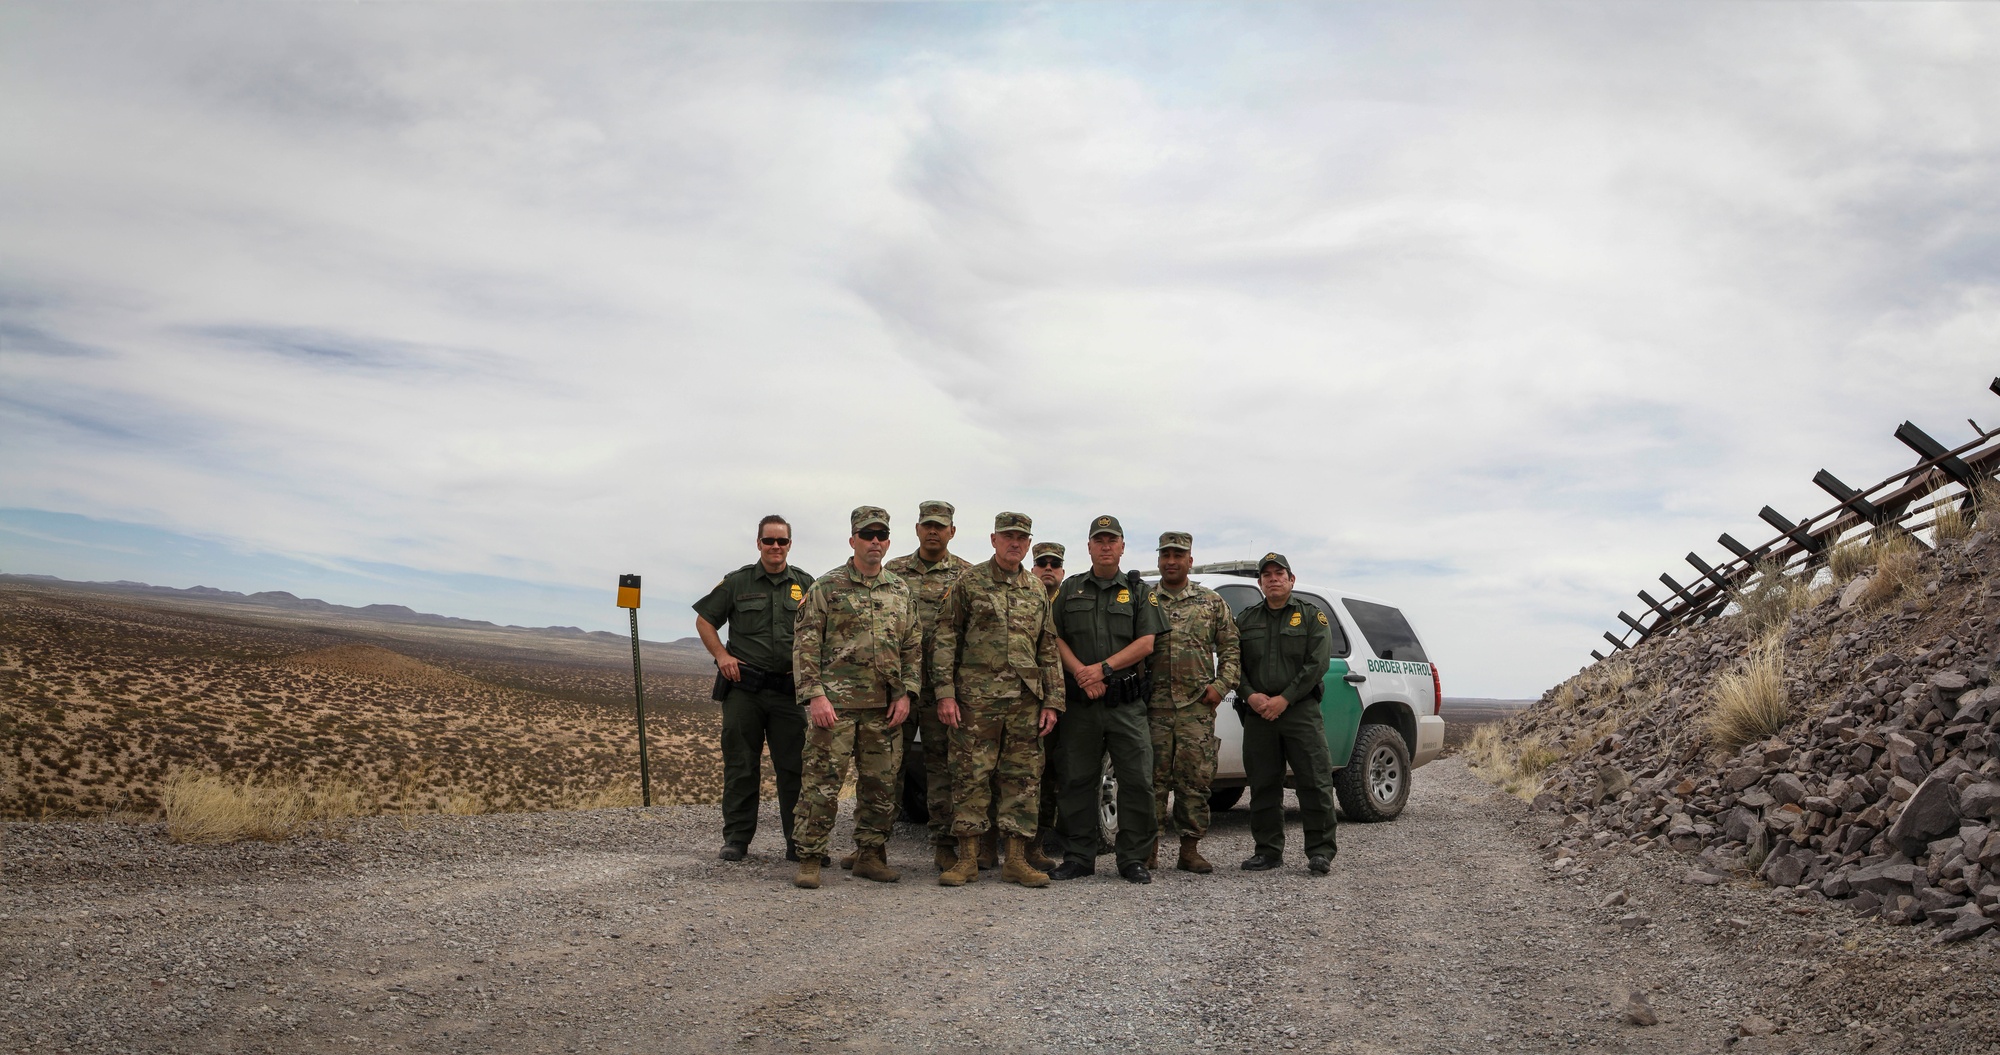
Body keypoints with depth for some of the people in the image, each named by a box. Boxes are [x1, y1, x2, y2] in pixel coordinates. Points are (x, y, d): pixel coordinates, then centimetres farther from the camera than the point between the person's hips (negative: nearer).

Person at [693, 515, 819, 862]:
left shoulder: (805, 585, 9)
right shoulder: (737, 582, 6)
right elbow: (704, 620, 12)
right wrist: (722, 655, 0)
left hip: (790, 690, 1)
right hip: (744, 687, -1)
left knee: (794, 767, 1)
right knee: (740, 766, 4)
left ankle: (799, 842, 8)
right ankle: (737, 839, 13)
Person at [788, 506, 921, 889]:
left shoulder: (901, 590, 12)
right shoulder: (827, 587, -1)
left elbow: (913, 646, 14)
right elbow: (805, 645, -4)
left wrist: (905, 693, 3)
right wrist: (815, 695, -13)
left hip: (885, 707, 5)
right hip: (836, 703, -4)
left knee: (880, 785, 9)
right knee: (823, 782, -4)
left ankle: (870, 855, 21)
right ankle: (809, 859, 4)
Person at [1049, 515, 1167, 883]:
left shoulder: (1138, 590, 7)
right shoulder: (1071, 589, 12)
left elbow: (1146, 643, -2)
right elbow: (1055, 637, 5)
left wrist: (1103, 668, -11)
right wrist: (1081, 673, -10)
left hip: (1127, 703, -1)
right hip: (1080, 702, 1)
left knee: (1137, 781, -3)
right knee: (1078, 781, 5)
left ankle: (1133, 859, 8)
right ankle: (1079, 858, 15)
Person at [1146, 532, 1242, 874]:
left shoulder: (1212, 602, 12)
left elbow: (1230, 648, 11)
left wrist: (1221, 685, -1)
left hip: (1198, 707, 1)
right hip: (1154, 706, -1)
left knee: (1195, 780, 2)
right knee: (1152, 777, -1)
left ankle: (1190, 849, 11)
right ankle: (1148, 849, 7)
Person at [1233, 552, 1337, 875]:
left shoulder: (1312, 615, 5)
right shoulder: (1246, 619, 15)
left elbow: (1318, 662, -5)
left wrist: (1285, 698, -12)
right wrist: (1250, 695, -7)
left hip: (1301, 711, -3)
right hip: (1258, 713, 3)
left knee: (1315, 782, -6)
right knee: (1263, 785, 5)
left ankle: (1320, 851, 0)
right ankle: (1269, 851, 14)